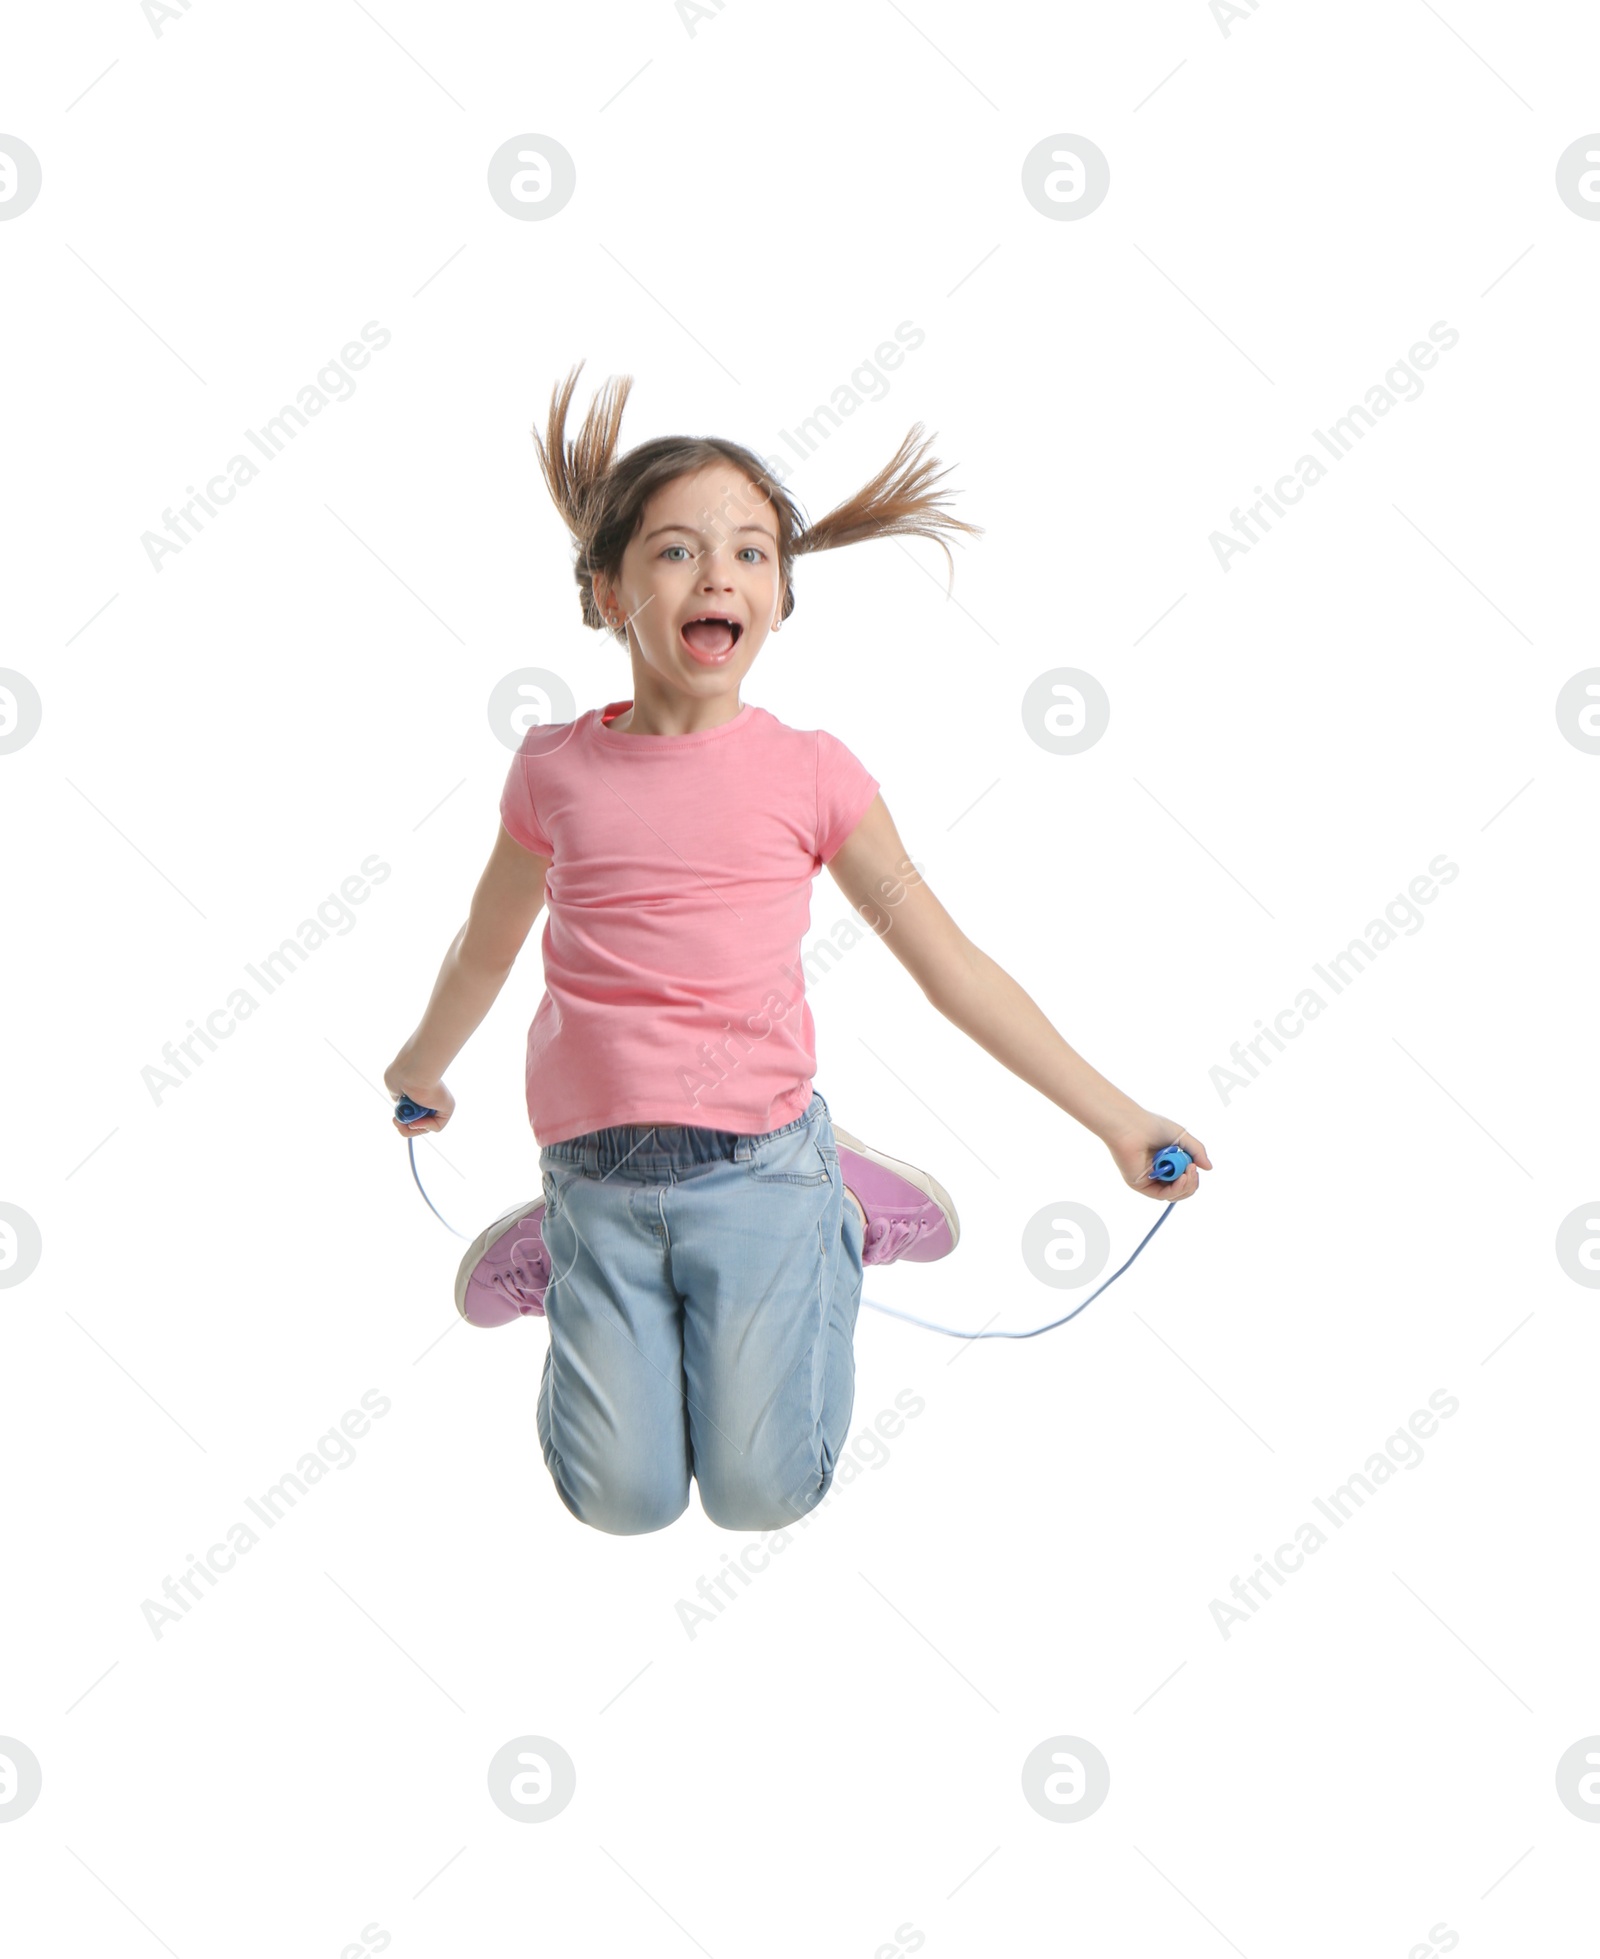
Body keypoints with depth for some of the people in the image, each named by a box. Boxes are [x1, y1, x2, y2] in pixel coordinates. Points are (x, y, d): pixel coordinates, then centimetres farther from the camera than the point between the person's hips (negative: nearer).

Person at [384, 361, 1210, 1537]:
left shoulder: (809, 773, -2)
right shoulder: (557, 769, 1)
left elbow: (949, 964, 2)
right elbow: (486, 952, 20)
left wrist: (1114, 1118, 0)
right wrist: (420, 1071, 36)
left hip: (757, 1165, -1)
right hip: (599, 1173, 1)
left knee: (763, 1492, -3)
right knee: (621, 1501, -1)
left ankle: (837, 1230, 20)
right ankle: (569, 1255, 25)